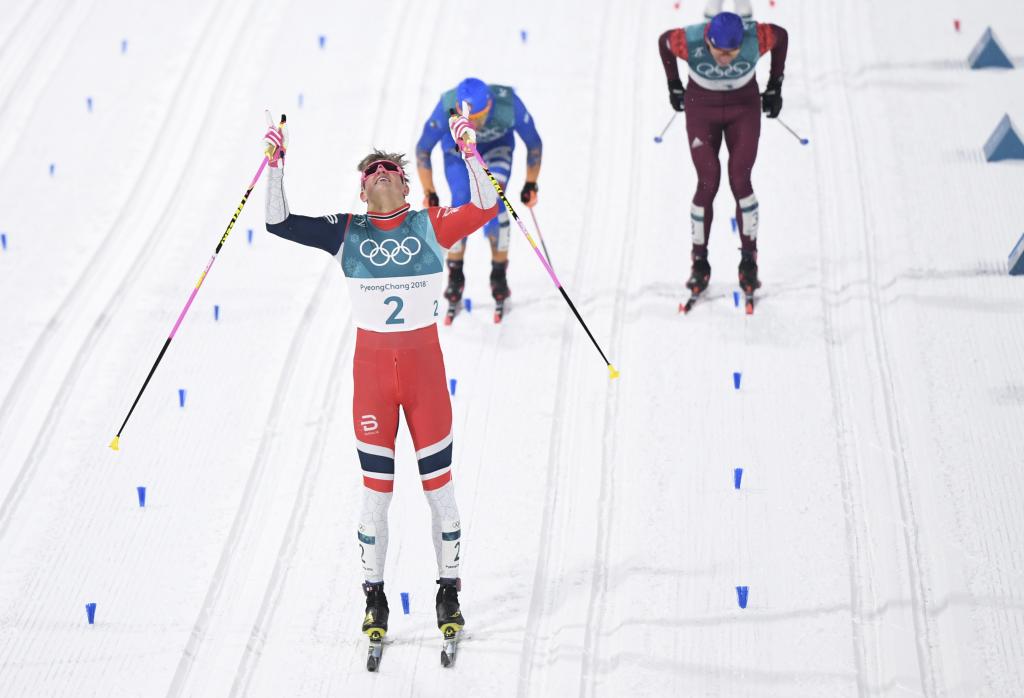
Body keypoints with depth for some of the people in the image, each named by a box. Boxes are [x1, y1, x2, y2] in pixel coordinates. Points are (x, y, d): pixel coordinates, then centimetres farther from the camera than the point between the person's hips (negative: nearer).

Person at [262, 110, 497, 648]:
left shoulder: (430, 226, 3)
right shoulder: (346, 232, 4)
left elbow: (486, 208, -6)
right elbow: (279, 222, -1)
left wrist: (468, 153, -9)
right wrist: (275, 166, -7)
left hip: (424, 362, 0)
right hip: (372, 365, 0)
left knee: (439, 484, 5)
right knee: (376, 487, 4)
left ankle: (449, 592, 16)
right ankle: (373, 594, 15)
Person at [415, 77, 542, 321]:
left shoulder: (509, 105, -39)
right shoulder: (446, 110, -39)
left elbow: (534, 144, -19)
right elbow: (423, 149, -20)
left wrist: (531, 185, -10)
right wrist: (429, 192, -14)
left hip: (497, 145, 0)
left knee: (493, 201, -19)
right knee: (461, 203, -16)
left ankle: (499, 274, -1)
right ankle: (455, 277, 3)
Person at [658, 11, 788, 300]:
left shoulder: (757, 38, -28)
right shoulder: (689, 42, -30)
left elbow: (781, 35, -5)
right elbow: (664, 41, -6)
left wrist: (775, 86, 1)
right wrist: (674, 86, 5)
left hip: (744, 108, 0)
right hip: (702, 110, 0)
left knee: (740, 181, -9)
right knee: (708, 183, -5)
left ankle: (749, 260, 4)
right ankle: (699, 263, 9)